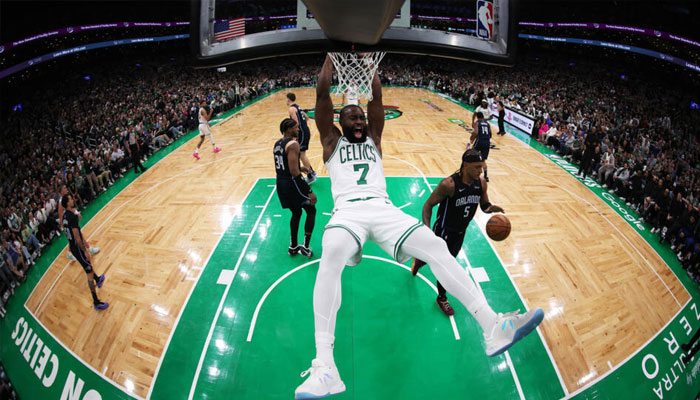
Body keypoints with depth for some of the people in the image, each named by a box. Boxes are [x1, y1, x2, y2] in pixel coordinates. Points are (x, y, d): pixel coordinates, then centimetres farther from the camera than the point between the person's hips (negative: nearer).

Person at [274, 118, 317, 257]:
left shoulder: (277, 144, 11)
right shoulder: (293, 144, -17)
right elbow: (294, 172, -24)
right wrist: (309, 191, -22)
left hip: (281, 183, 8)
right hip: (292, 183, -8)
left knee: (296, 213, 23)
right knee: (311, 210, 9)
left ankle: (293, 247, 28)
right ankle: (305, 246, 8)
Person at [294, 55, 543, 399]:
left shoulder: (373, 139, 29)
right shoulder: (332, 141, 21)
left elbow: (376, 97, 20)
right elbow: (322, 94, 13)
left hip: (383, 209, 4)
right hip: (347, 211, -3)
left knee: (436, 248, -20)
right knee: (331, 259, -37)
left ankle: (493, 327, -23)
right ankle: (323, 367, -42)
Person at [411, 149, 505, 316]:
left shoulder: (481, 183, -10)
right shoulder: (449, 184, -29)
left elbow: (484, 205, 5)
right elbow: (428, 205, -20)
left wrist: (491, 208, -20)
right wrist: (427, 228, -33)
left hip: (461, 232, 7)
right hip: (444, 231, -7)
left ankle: (419, 261, 57)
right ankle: (442, 298, 30)